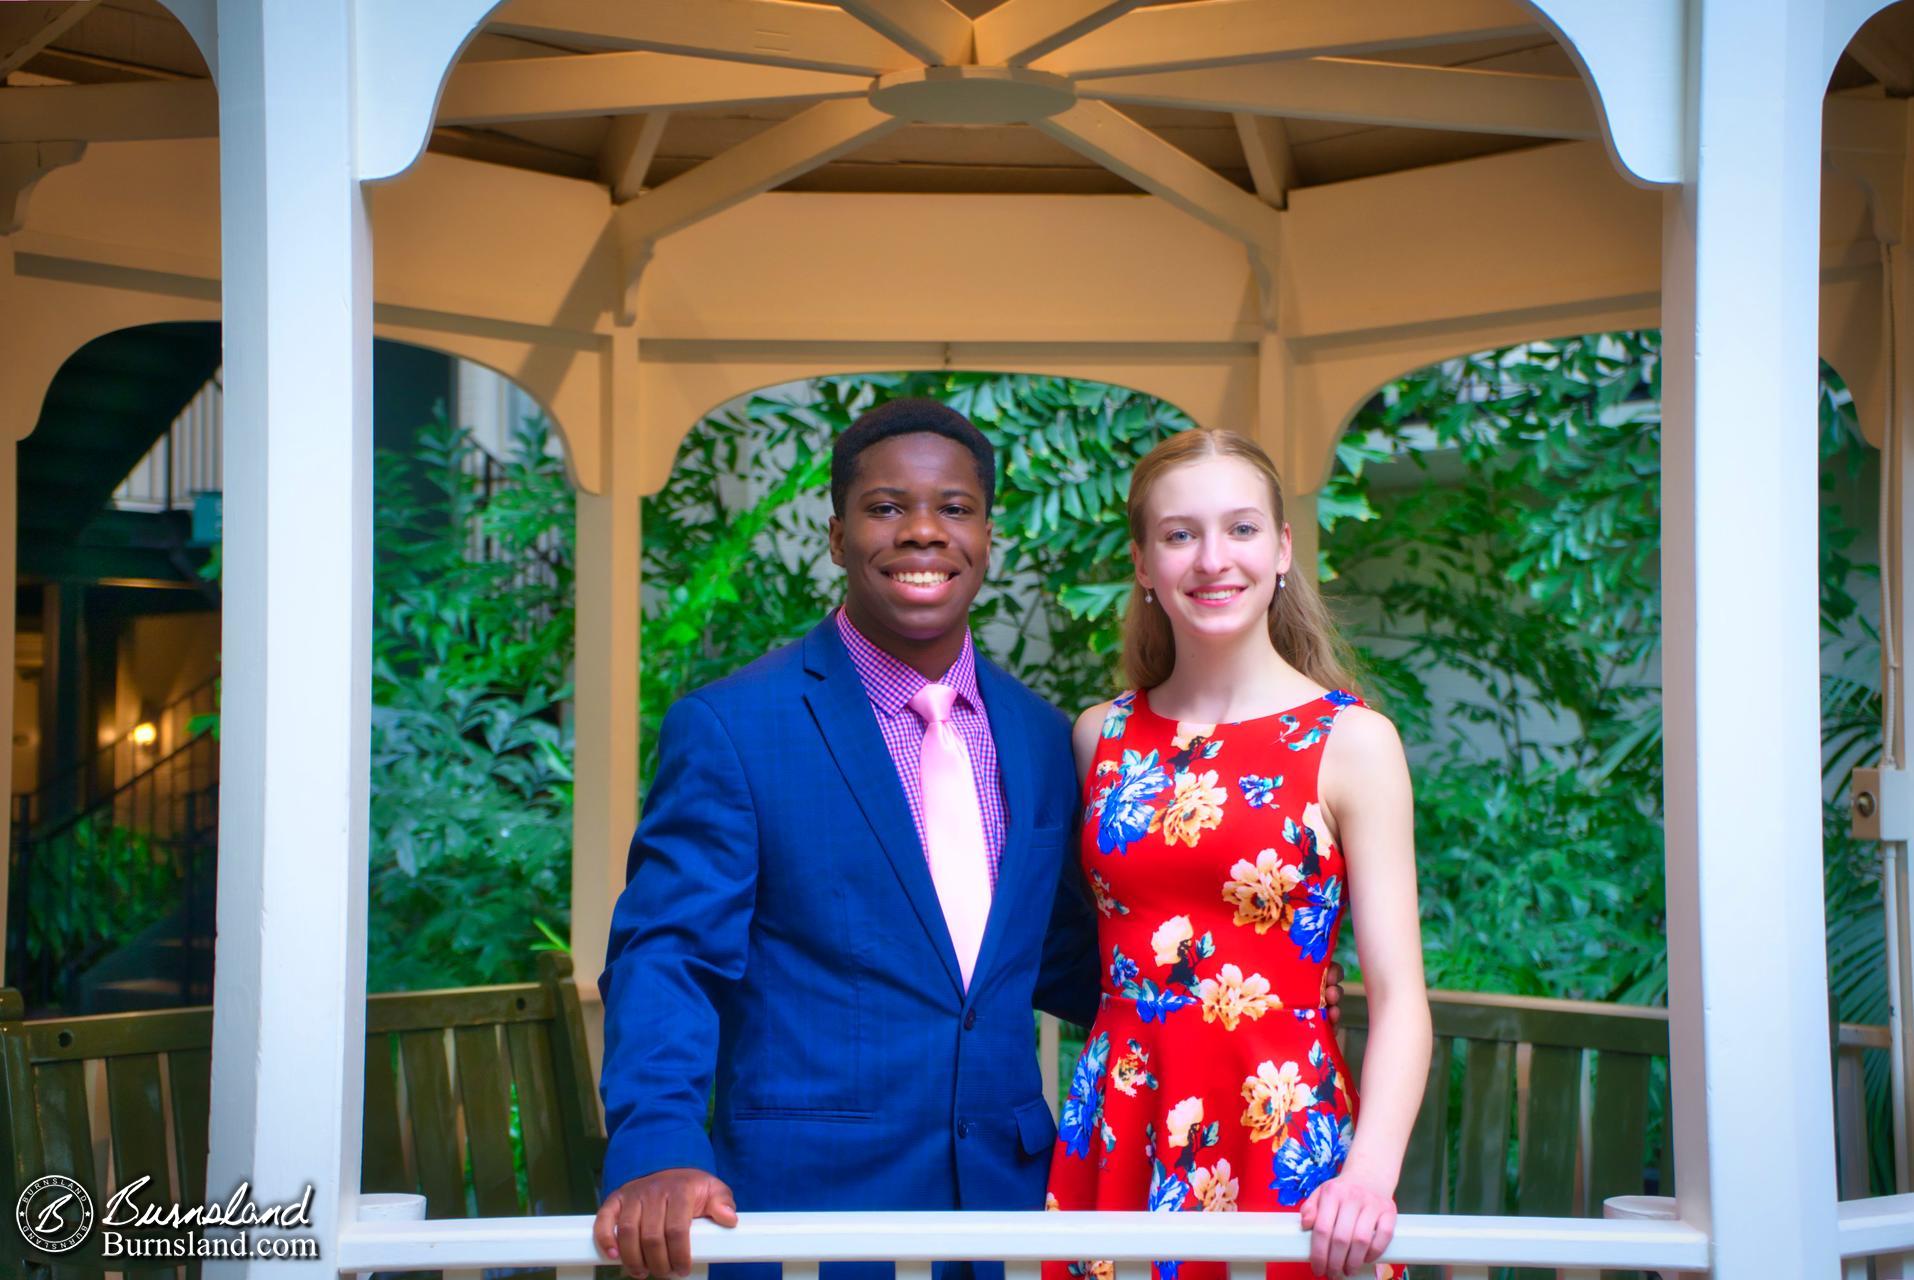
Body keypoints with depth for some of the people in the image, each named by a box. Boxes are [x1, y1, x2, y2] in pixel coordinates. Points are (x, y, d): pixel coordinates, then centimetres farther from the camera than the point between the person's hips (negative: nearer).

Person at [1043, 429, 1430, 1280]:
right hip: (1114, 1142, 3)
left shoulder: (1352, 742, -5)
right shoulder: (1100, 736, 5)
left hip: (1283, 1143, -3)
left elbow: (1399, 997, -10)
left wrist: (1369, 1175, -24)